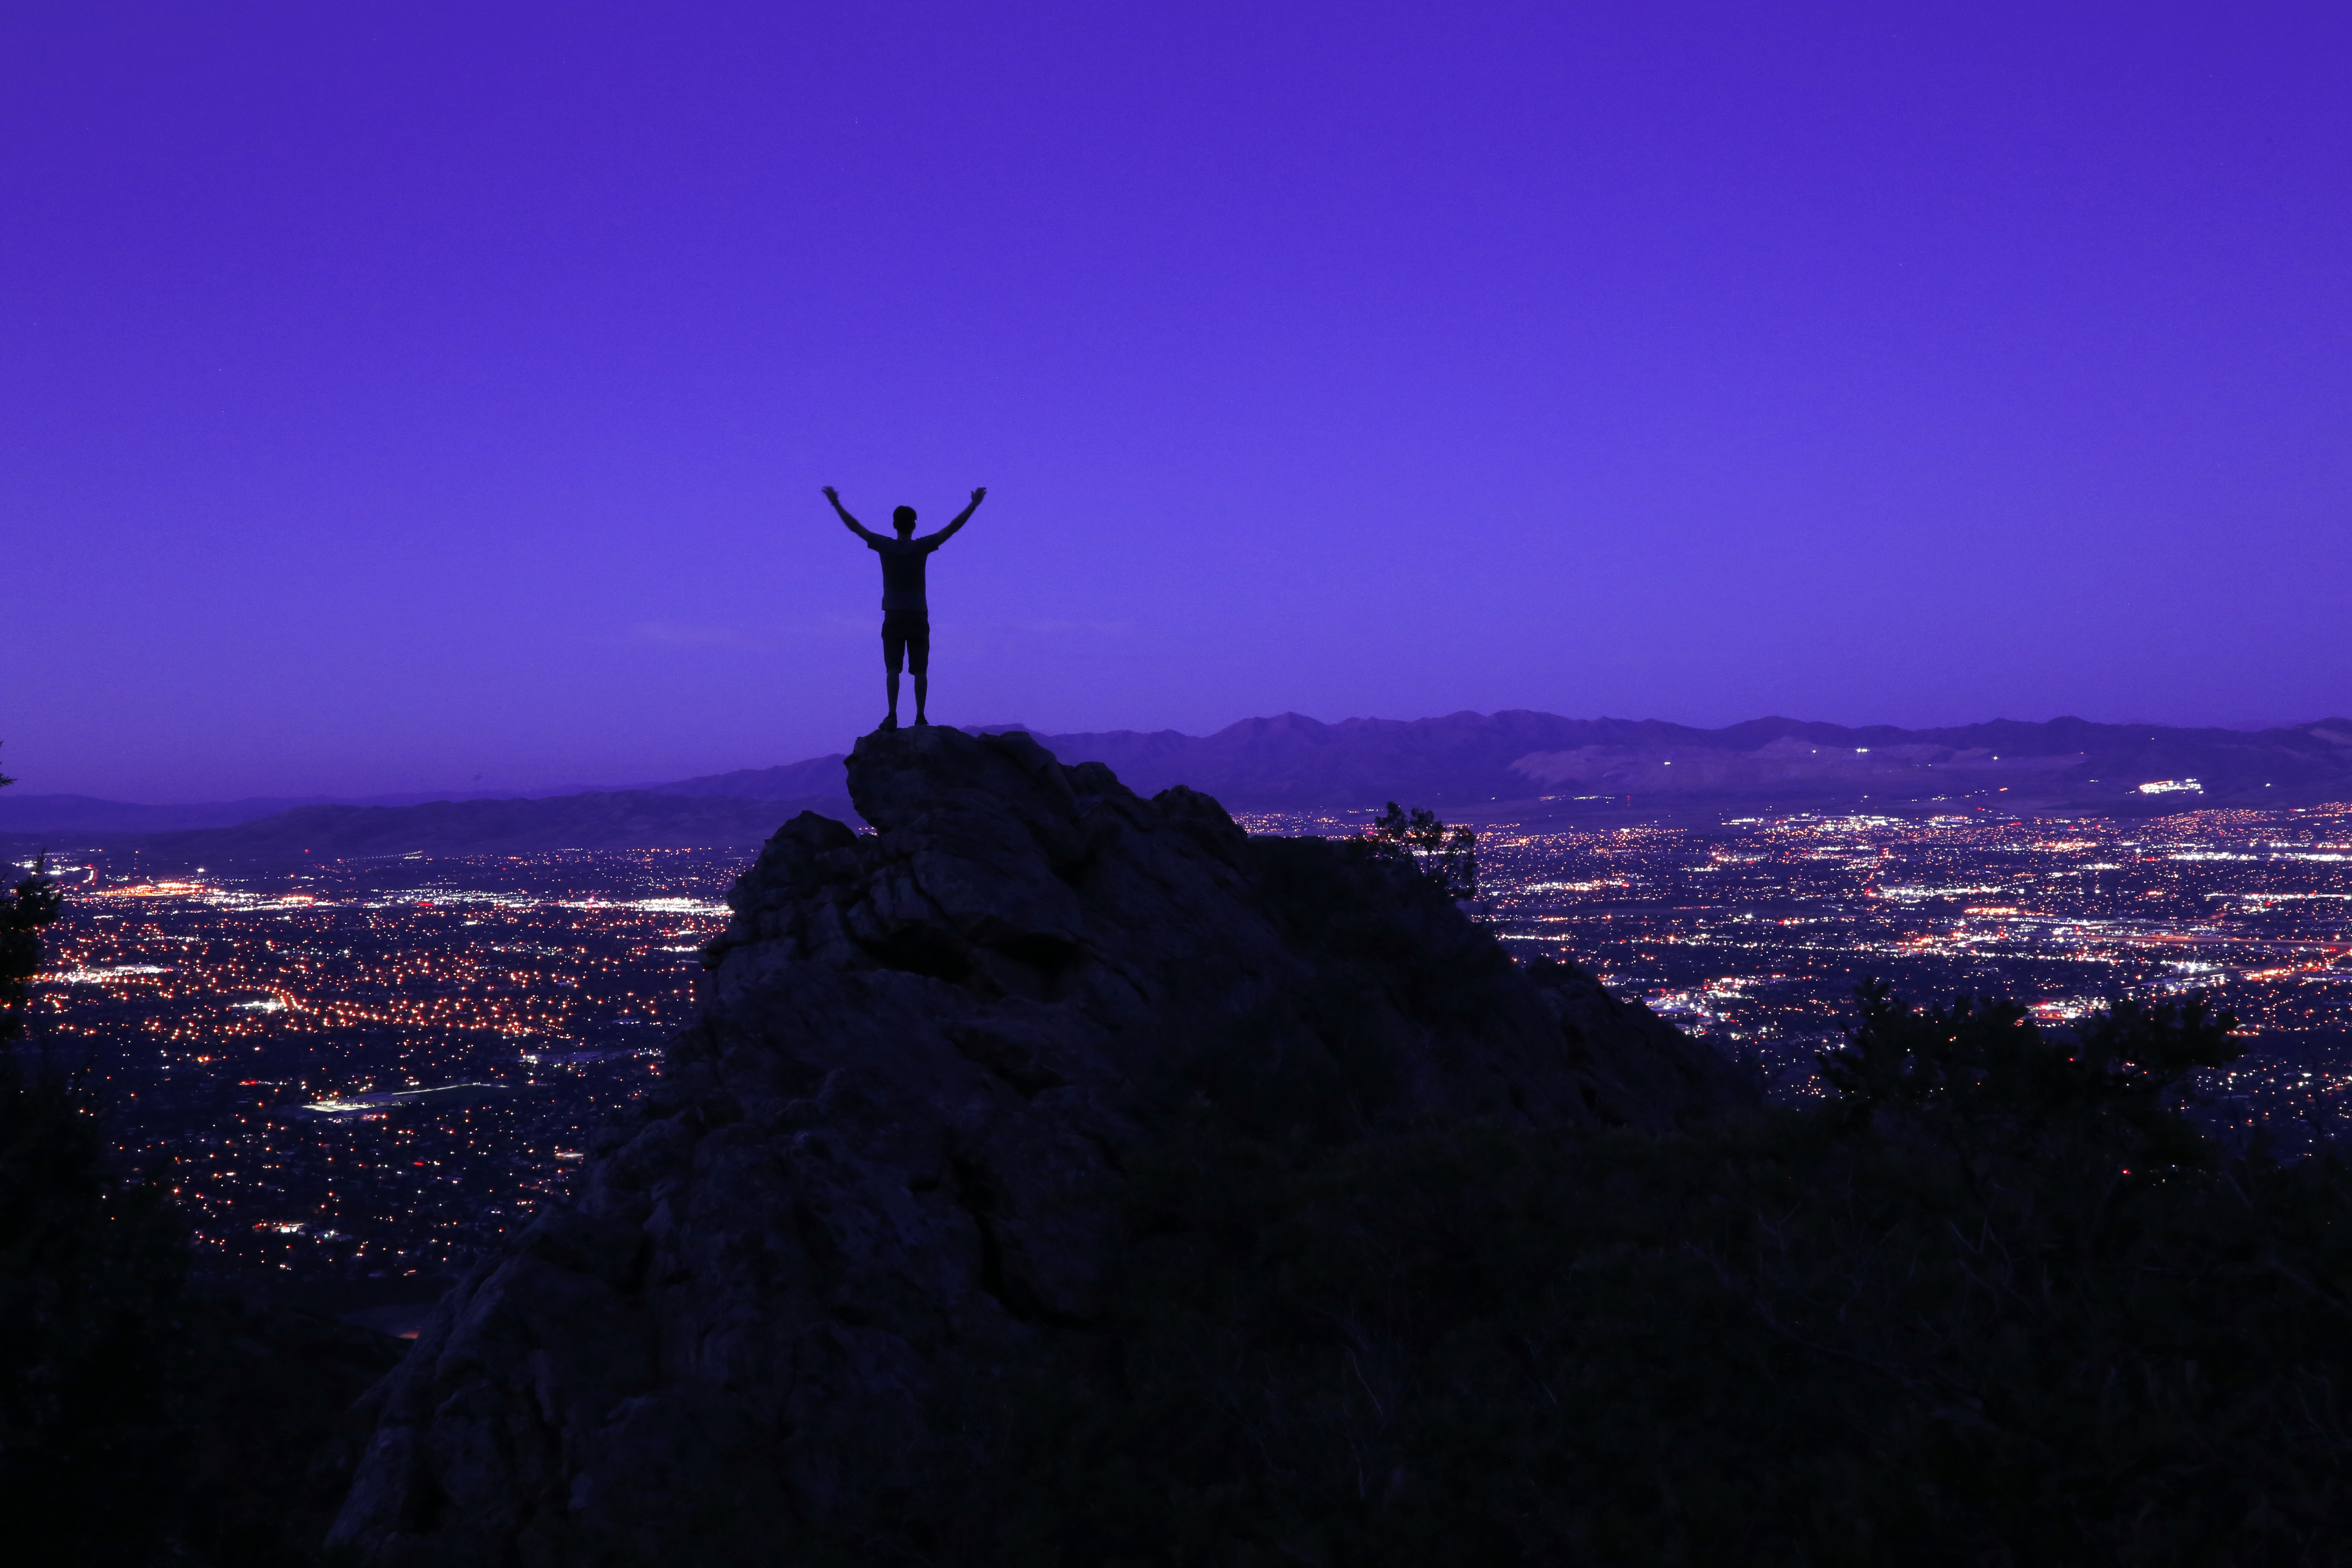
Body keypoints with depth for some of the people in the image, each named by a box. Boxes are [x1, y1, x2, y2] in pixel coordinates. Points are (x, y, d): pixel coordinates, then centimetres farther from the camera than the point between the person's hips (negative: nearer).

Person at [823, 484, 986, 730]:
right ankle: (920, 717, -1)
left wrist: (836, 504, 16)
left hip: (893, 617, 0)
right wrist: (975, 504, 4)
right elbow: (953, 527, -3)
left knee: (893, 668, 0)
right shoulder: (922, 547, -7)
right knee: (920, 670, 1)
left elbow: (855, 527, 5)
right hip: (919, 617, 0)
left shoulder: (885, 547, -5)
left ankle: (892, 716, -8)